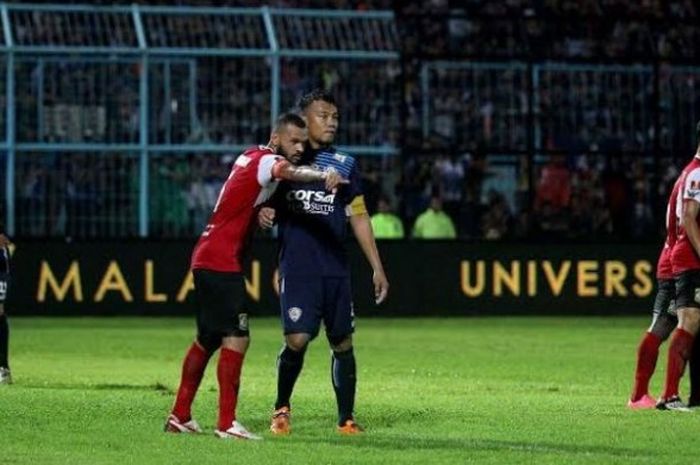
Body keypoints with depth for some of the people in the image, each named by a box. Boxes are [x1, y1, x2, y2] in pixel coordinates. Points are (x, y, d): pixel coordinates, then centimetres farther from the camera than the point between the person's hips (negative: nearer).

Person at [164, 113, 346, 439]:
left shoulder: (250, 157, 14)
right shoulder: (265, 160, -15)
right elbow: (287, 171, -37)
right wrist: (323, 176, -57)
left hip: (208, 261, 10)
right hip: (221, 263, -10)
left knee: (207, 340, 17)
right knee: (236, 339, -14)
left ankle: (180, 416, 25)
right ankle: (226, 424, -16)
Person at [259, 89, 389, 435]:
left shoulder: (344, 164, 11)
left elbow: (359, 217, 14)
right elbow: (267, 204, 14)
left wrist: (377, 268, 10)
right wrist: (264, 213, -12)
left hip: (336, 269, 3)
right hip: (296, 267, -3)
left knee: (342, 343, 4)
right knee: (297, 340, -14)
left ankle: (346, 418, 15)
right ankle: (282, 408, 9)